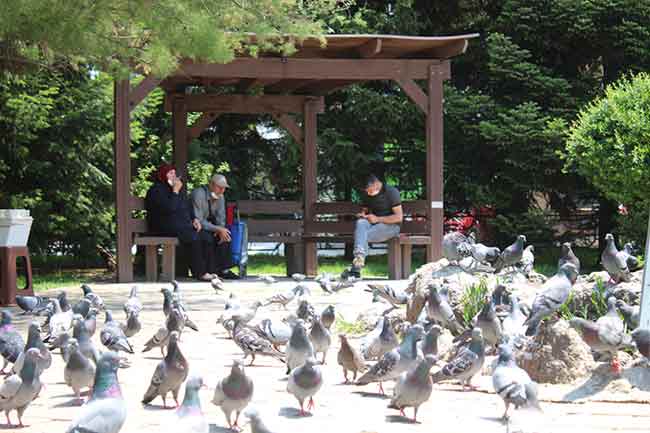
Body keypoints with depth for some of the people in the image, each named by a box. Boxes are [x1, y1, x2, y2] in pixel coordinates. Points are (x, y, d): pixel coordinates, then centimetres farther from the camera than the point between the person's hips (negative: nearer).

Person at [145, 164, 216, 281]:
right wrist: (175, 192, -15)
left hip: (184, 225, 8)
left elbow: (188, 206, 28)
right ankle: (199, 273, -26)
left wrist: (194, 219, 10)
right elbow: (169, 208, -20)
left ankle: (208, 271, -17)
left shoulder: (179, 189, 20)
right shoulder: (156, 190, -6)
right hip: (166, 227, -8)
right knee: (194, 238, -30)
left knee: (207, 238, -15)